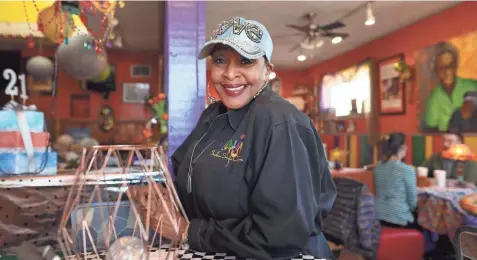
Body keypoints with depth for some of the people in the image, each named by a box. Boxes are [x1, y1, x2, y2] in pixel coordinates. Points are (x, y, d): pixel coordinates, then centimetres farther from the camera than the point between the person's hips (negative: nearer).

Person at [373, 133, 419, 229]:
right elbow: (412, 199, -10)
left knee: (416, 215, 30)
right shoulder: (407, 170, -15)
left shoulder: (378, 168, 4)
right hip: (398, 218, -6)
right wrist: (412, 210, 13)